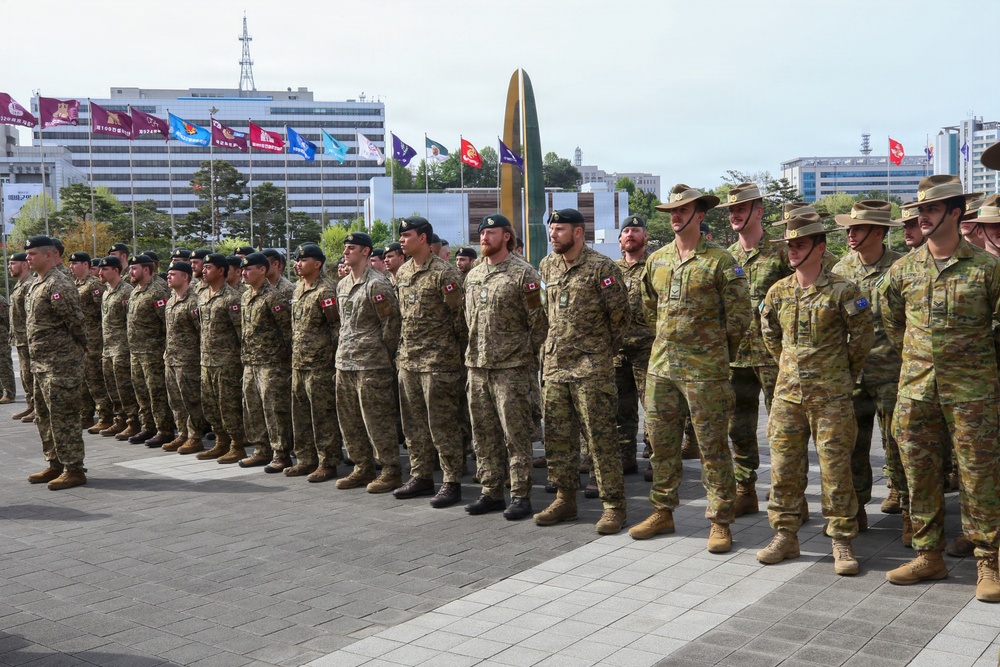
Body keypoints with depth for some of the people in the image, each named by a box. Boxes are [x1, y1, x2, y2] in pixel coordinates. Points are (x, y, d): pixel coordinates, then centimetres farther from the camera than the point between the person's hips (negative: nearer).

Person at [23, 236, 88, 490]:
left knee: (63, 417, -6)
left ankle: (74, 470, 1)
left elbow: (76, 320, -19)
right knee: (44, 416, 16)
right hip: (41, 362, 10)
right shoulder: (36, 284, 15)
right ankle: (55, 465, 26)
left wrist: (79, 348, -6)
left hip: (61, 362, -10)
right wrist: (36, 359, 16)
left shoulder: (58, 284, -17)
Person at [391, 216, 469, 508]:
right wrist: (401, 350, 19)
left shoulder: (443, 272, -13)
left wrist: (462, 352, -6)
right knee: (414, 423, 13)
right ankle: (421, 477, 24)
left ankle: (452, 482, 4)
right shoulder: (402, 273, 13)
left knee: (442, 424, -4)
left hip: (437, 360, -8)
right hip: (407, 360, 8)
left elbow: (459, 316, -11)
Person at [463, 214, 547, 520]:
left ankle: (520, 495, 5)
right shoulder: (472, 276, 14)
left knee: (516, 434, -3)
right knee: (484, 434, 11)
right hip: (477, 366, 7)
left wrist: (528, 355, -3)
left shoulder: (523, 273, -7)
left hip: (511, 367, -7)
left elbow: (538, 321, -7)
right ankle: (491, 492, 20)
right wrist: (475, 351, 15)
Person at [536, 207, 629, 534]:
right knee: (557, 436, 10)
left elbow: (619, 315, -4)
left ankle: (614, 505, 4)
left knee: (600, 436, -4)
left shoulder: (601, 267, -9)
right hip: (554, 364, 7)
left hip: (591, 367, -7)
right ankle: (565, 499, 22)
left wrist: (604, 350, 4)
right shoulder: (547, 266, 11)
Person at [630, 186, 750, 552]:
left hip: (705, 370, -6)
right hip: (660, 366, 6)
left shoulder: (720, 261, -7)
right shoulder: (656, 260, 10)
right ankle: (662, 512, 26)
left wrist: (716, 351, 4)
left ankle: (720, 522, 9)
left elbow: (739, 314, -4)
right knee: (661, 442, 12)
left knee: (712, 446, 0)